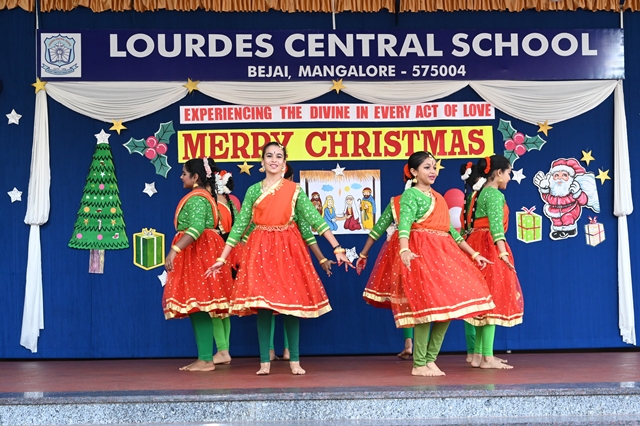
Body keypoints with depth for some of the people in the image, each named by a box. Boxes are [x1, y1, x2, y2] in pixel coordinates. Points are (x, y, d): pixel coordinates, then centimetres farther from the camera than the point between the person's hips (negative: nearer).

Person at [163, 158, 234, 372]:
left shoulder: (196, 198, -13)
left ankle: (206, 360, -9)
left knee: (198, 305, -10)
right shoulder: (204, 196, 18)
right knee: (198, 306, 9)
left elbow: (196, 229, -27)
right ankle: (204, 358, 11)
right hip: (198, 253, 10)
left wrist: (174, 250, -33)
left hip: (197, 252, -10)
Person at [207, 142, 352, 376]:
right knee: (262, 304, -1)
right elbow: (239, 225, 6)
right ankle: (265, 361, 7)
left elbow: (315, 218, -2)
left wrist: (337, 248, -9)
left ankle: (295, 360, 9)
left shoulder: (294, 190, 2)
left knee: (291, 301, 0)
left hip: (287, 248, -1)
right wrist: (222, 258, 3)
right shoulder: (253, 190, 6)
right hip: (260, 249, 1)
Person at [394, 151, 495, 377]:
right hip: (421, 253, -8)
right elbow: (404, 224, -20)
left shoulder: (438, 197, 20)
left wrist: (474, 254, 22)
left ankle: (430, 360, 10)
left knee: (448, 306, 2)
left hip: (444, 254, 8)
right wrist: (404, 250, -39)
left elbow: (451, 230, 24)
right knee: (427, 308, -12)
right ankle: (419, 365, -4)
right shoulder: (411, 194, -4)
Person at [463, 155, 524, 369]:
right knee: (492, 301, -8)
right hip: (490, 247, -10)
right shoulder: (495, 195, -11)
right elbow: (495, 223, -24)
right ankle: (487, 357, -9)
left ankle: (478, 355, 12)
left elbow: (470, 221, 20)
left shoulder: (481, 193, 17)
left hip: (478, 246, 10)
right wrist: (502, 250, -35)